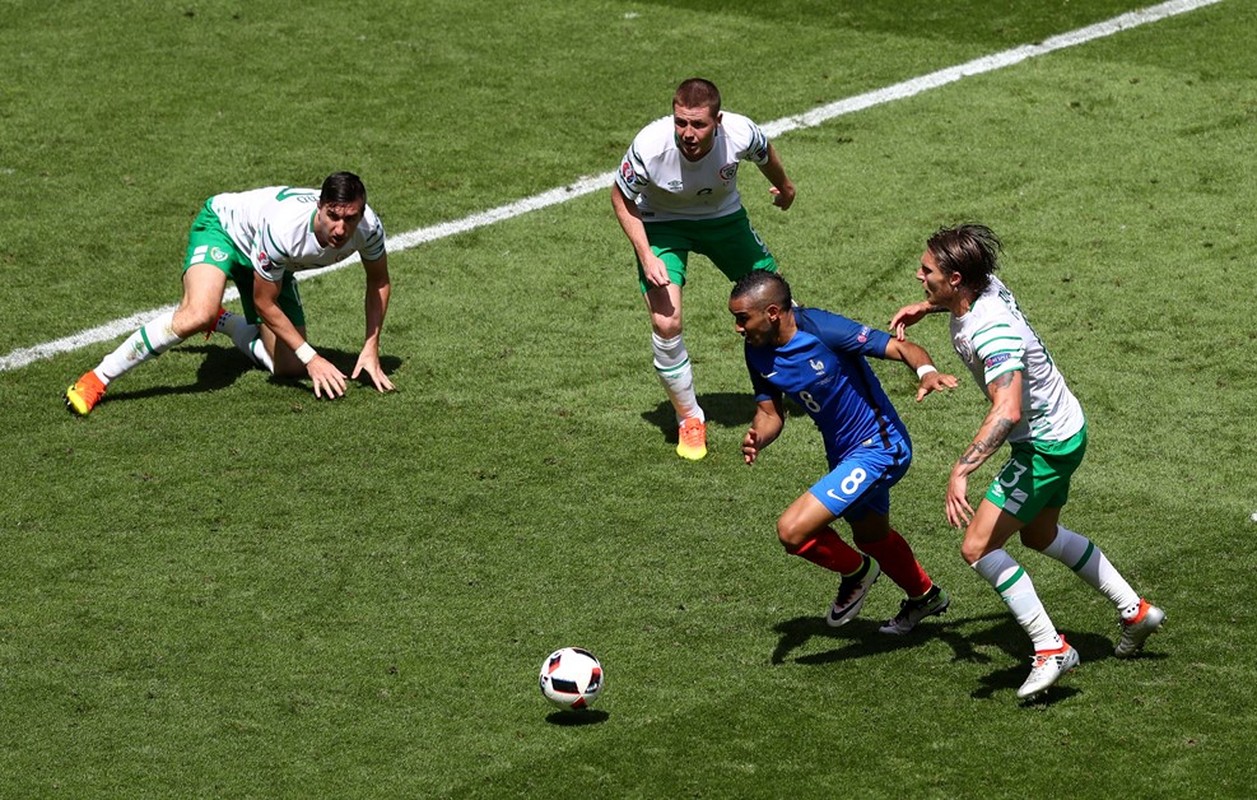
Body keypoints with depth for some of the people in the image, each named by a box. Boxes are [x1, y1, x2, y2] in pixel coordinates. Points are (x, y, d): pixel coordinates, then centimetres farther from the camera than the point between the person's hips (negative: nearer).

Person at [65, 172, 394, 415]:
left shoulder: (367, 227, -27)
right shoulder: (283, 228, -41)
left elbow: (379, 282, -4)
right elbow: (264, 304, -26)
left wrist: (370, 350, -10)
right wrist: (312, 358, -27)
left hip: (270, 262, 6)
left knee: (289, 367, -1)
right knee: (197, 315, -36)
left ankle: (220, 322, 27)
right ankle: (95, 381, -28)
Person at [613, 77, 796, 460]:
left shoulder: (741, 134, -31)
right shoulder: (650, 146, -36)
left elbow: (766, 155, -4)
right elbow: (622, 198, -16)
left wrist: (784, 187, 17)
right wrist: (646, 256, -24)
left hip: (723, 216, 2)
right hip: (661, 224, -2)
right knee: (665, 323, -18)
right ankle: (689, 419, 5)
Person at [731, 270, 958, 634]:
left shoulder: (823, 330, -27)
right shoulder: (759, 352, -5)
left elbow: (901, 348, -25)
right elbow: (770, 413, 4)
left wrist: (927, 372, -46)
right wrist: (756, 439, -18)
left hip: (879, 447, -9)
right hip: (844, 454, 9)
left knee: (792, 530, -18)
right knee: (872, 538, 31)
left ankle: (857, 571, 12)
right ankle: (924, 596, 59)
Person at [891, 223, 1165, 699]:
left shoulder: (993, 331, -34)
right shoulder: (985, 288, -7)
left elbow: (1008, 411, -47)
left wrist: (961, 471, -53)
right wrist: (924, 308, 12)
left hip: (1046, 446, -10)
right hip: (1062, 430, 10)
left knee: (978, 548, -12)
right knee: (1040, 535, 29)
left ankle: (1051, 649, -7)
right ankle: (1135, 611, 39)